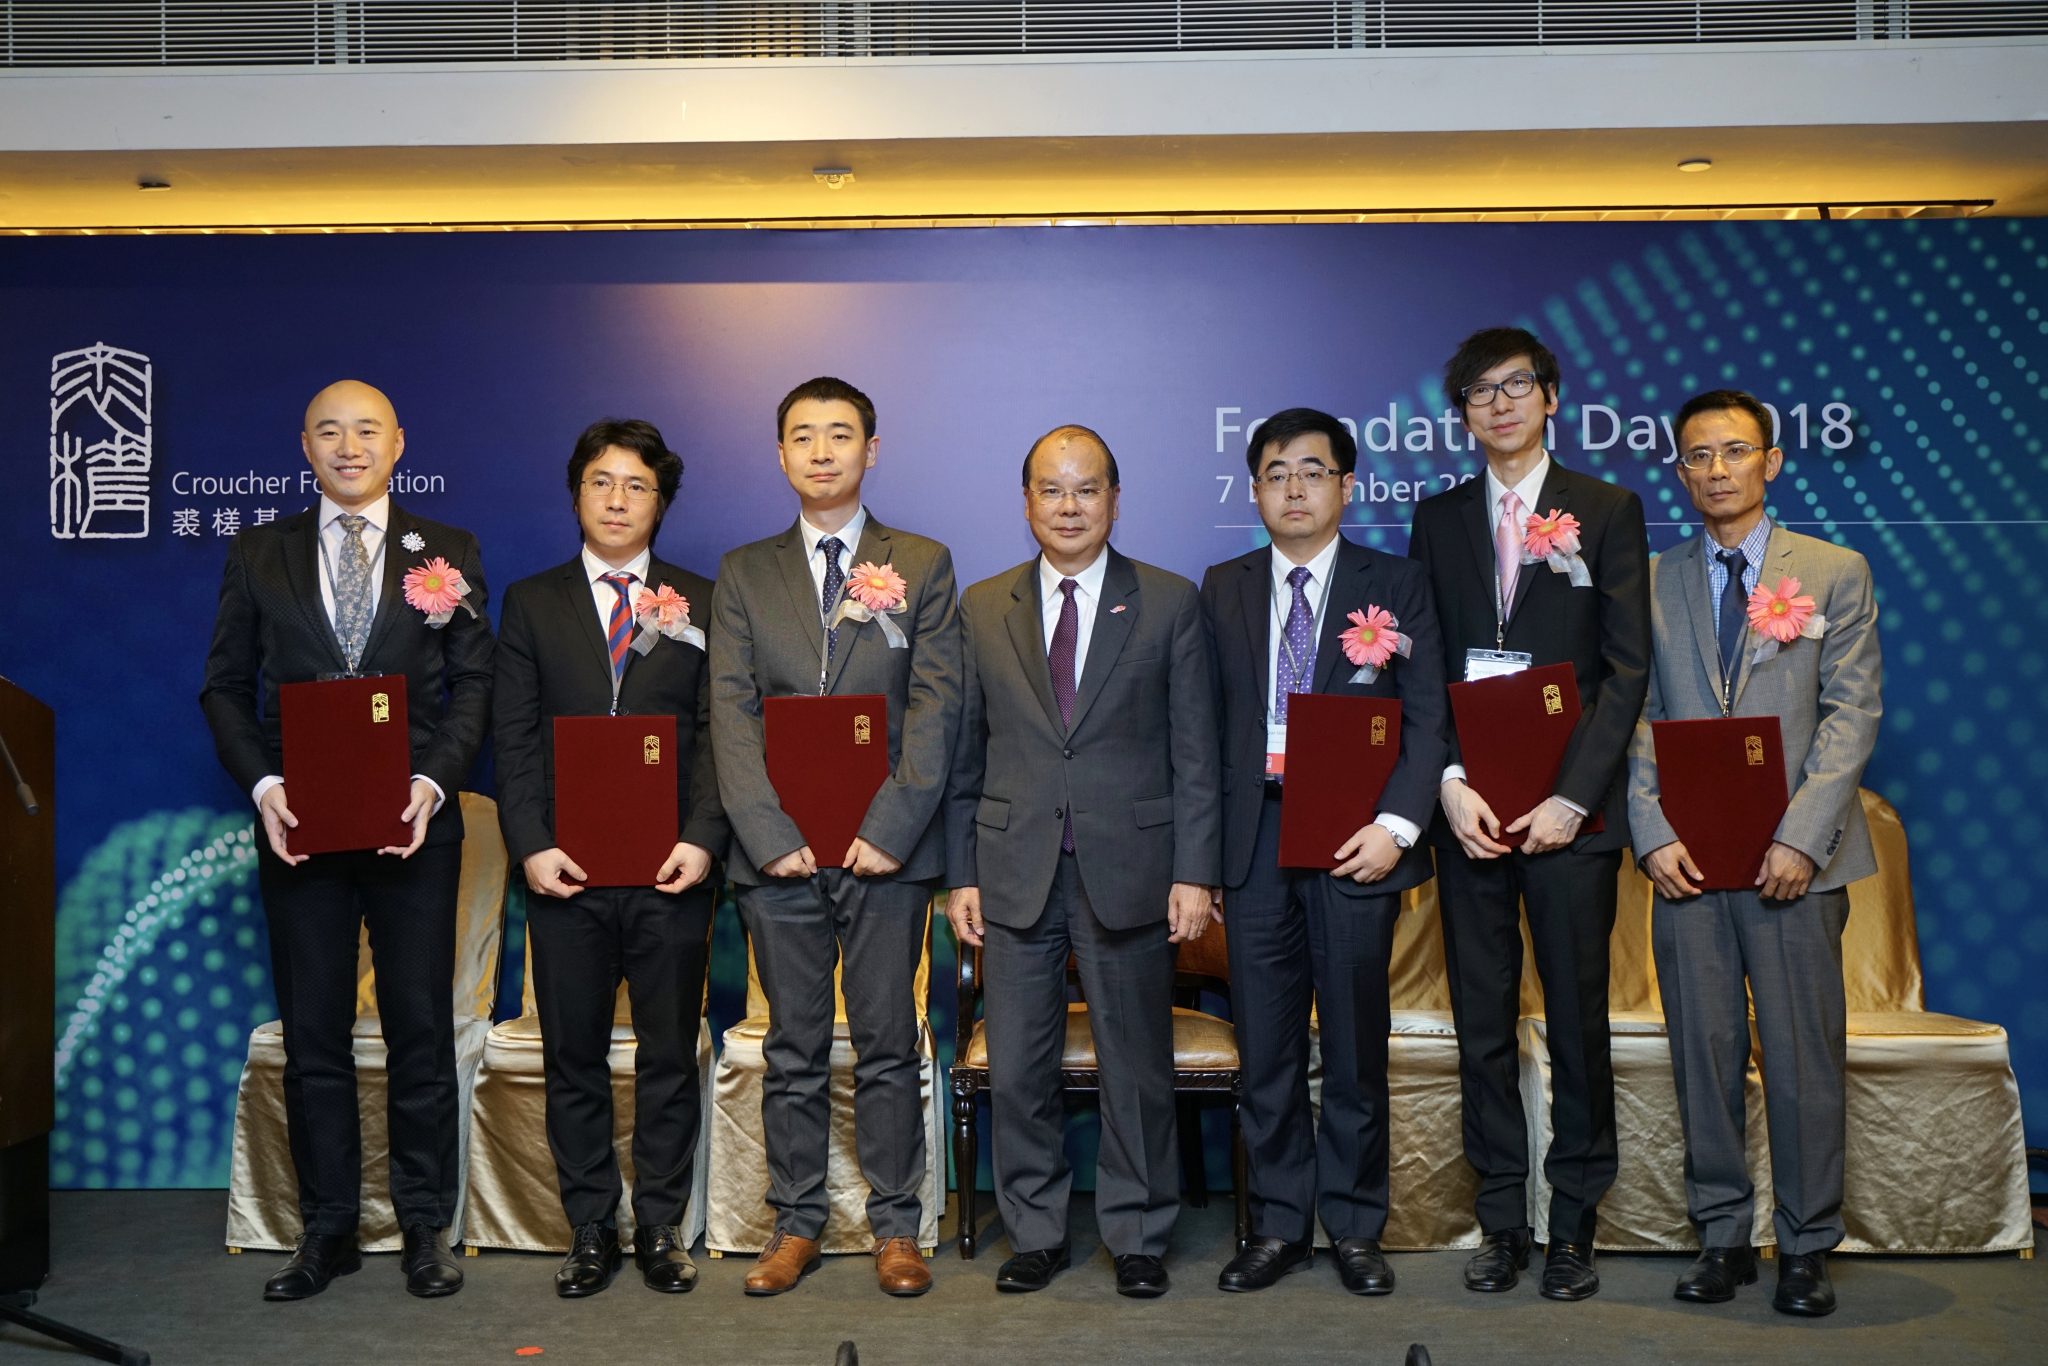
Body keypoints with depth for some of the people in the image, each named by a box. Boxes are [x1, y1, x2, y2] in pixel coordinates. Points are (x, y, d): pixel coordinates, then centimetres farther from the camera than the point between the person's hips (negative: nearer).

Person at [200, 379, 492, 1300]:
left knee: (422, 1031, 4)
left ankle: (426, 1226, 16)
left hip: (414, 822, -1)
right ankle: (328, 1230, 20)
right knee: (312, 1035, 8)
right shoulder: (258, 555, 9)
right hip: (299, 823, 1)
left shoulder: (448, 553, 6)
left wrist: (432, 783, -12)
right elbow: (226, 687, 8)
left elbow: (474, 684, 2)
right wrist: (264, 785, -8)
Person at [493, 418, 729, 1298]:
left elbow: (718, 734, 2)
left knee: (669, 1055, 7)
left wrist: (703, 839, -10)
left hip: (671, 868, 0)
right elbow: (514, 739, 4)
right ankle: (591, 1230, 20)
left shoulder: (700, 604, 8)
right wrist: (531, 846, -7)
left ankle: (661, 1227, 19)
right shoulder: (531, 603, 10)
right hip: (567, 870, 1)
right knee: (573, 1058, 7)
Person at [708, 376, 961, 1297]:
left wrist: (890, 830, -12)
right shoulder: (743, 574, 10)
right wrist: (770, 835, -9)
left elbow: (936, 705, -2)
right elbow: (731, 712, 2)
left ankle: (895, 1228, 17)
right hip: (780, 852, 1)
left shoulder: (923, 565, 6)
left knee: (887, 1048, 6)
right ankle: (795, 1224, 21)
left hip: (884, 849, -1)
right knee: (793, 1051, 9)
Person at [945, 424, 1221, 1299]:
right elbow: (964, 755, 8)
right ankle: (1036, 1234, 24)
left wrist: (1194, 872, -5)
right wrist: (959, 875, 3)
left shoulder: (1169, 604, 3)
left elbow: (1195, 755, 1)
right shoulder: (982, 609, 8)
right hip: (1014, 870, 2)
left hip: (1129, 869, -1)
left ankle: (1138, 1238, 23)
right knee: (1017, 1070, 7)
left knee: (1136, 1068, 7)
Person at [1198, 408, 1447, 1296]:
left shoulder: (1395, 585, 5)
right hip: (1254, 835, 2)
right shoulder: (1222, 589, 11)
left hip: (1355, 838, -2)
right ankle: (1279, 1225, 20)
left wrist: (1396, 824, -13)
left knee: (1355, 1046, 6)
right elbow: (1207, 719, 7)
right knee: (1264, 1046, 7)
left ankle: (1354, 1228, 20)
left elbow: (1427, 717, 0)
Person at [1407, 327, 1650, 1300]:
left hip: (1569, 809, -2)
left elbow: (1626, 668, -2)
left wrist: (1573, 796, -11)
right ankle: (1502, 1221, 17)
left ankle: (1574, 1227, 16)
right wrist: (1449, 782, -7)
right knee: (1482, 1025, 6)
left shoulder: (1607, 511, 4)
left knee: (1577, 1021, 4)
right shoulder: (1437, 518, 11)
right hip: (1467, 808, 2)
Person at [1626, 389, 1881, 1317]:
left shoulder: (1835, 572, 6)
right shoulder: (1651, 583, 10)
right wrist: (1655, 835, -6)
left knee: (1804, 1055, 2)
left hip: (1794, 857, -1)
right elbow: (1636, 719, 7)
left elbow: (1852, 712, -1)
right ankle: (1722, 1235, 18)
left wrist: (1800, 837, -11)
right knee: (1704, 1053, 5)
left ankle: (1806, 1247, 16)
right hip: (1689, 856, 2)